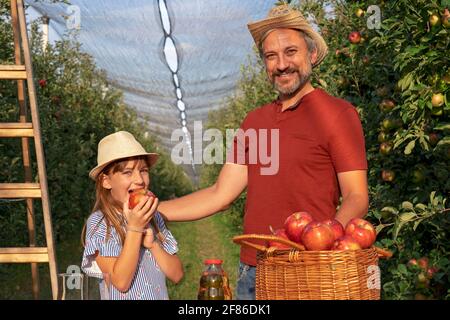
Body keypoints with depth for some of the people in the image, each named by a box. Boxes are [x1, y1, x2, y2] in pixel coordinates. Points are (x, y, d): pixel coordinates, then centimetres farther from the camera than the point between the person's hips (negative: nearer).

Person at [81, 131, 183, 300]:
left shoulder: (154, 217, -5)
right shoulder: (98, 222, -17)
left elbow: (176, 275, -6)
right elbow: (121, 282, -23)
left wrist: (152, 243, -18)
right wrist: (134, 228, -25)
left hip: (160, 295, 4)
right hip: (125, 296, -4)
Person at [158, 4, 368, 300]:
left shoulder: (337, 113, -4)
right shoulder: (255, 121, 12)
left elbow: (356, 198, -9)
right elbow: (220, 195, 10)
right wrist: (149, 211, 3)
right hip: (252, 273, 5)